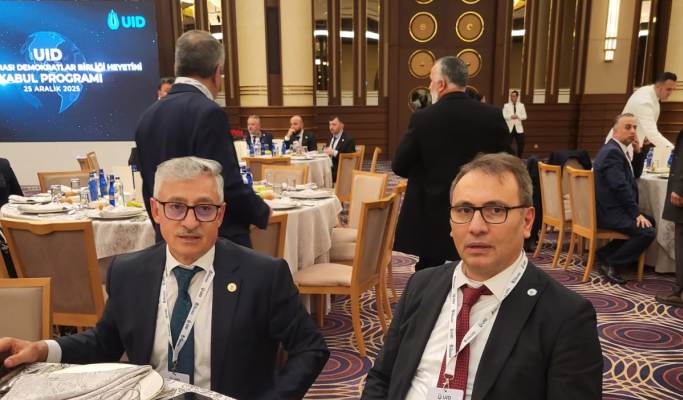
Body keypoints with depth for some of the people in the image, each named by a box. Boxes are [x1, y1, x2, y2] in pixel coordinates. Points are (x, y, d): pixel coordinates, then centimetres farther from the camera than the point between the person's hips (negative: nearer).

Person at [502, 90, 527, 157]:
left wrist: (517, 116, -15)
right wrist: (511, 116, -20)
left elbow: (524, 116, 3)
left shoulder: (521, 105, 10)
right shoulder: (506, 105, 5)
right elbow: (503, 116, -5)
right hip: (509, 128, -2)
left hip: (518, 128, 2)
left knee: (521, 144, 0)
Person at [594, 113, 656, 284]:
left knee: (649, 221, 22)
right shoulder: (612, 151, -17)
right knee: (648, 231, -20)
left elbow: (635, 175, 21)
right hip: (608, 212, -11)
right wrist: (636, 213, -17)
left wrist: (638, 152, 6)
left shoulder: (616, 149, 15)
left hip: (611, 208, 11)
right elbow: (621, 186, -23)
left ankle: (606, 252, 17)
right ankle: (611, 264, -7)